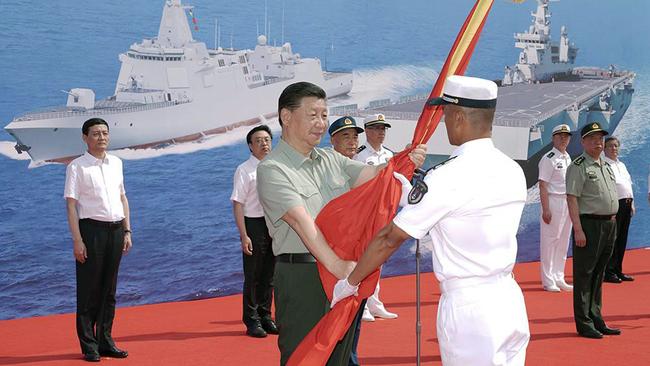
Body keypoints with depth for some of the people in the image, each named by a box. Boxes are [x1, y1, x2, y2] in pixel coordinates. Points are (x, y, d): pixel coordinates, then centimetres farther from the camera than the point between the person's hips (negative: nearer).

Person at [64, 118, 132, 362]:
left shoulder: (116, 163, 13)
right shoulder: (77, 167, -5)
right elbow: (71, 204, -8)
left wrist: (127, 231, 11)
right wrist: (77, 240, -15)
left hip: (115, 230, 5)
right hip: (91, 229, -5)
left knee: (109, 290, 10)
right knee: (89, 290, 0)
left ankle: (105, 341, 18)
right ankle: (88, 345, 7)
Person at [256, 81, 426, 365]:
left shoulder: (331, 159, 15)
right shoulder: (271, 170, -10)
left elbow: (373, 176, 4)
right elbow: (302, 222, -21)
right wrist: (336, 265, -30)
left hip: (343, 272, 7)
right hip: (301, 277, -7)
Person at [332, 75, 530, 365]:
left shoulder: (448, 177, -15)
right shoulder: (513, 171, 6)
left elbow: (389, 239, -8)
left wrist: (349, 283, 5)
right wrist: (410, 195, 23)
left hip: (467, 309, -7)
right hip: (511, 301, 7)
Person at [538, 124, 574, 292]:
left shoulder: (568, 158, 15)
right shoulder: (549, 158, -10)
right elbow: (543, 185, -15)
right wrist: (546, 210, -21)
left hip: (568, 202, 8)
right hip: (553, 201, -8)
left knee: (563, 242, 12)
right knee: (550, 240, -5)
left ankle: (559, 278, 20)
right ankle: (548, 281, 0)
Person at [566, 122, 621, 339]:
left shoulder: (606, 166, 17)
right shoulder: (578, 167, -8)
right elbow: (572, 199, -15)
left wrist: (612, 223, 15)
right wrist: (578, 230, -21)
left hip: (609, 225, 8)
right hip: (589, 224, -8)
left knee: (598, 274, 14)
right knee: (584, 274, -2)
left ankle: (596, 321, 21)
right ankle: (584, 324, 3)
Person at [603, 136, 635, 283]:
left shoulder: (621, 165, 21)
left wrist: (631, 203, 17)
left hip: (626, 204, 8)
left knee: (622, 239, 11)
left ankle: (618, 271, 18)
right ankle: (608, 272, -2)